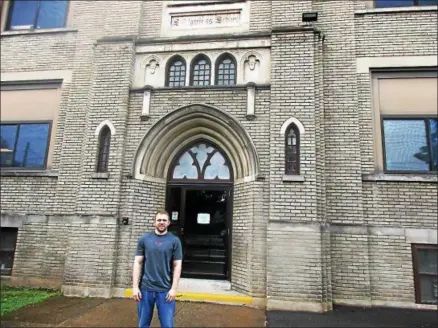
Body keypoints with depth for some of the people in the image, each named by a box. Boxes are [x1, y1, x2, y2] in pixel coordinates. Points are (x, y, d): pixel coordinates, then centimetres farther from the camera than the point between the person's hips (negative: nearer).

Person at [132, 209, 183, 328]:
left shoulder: (174, 241, -1)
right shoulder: (144, 239, 2)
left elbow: (177, 265, -1)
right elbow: (137, 263, 2)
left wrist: (173, 288, -7)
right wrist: (135, 287, -3)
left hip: (165, 290, -1)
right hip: (145, 289, 1)